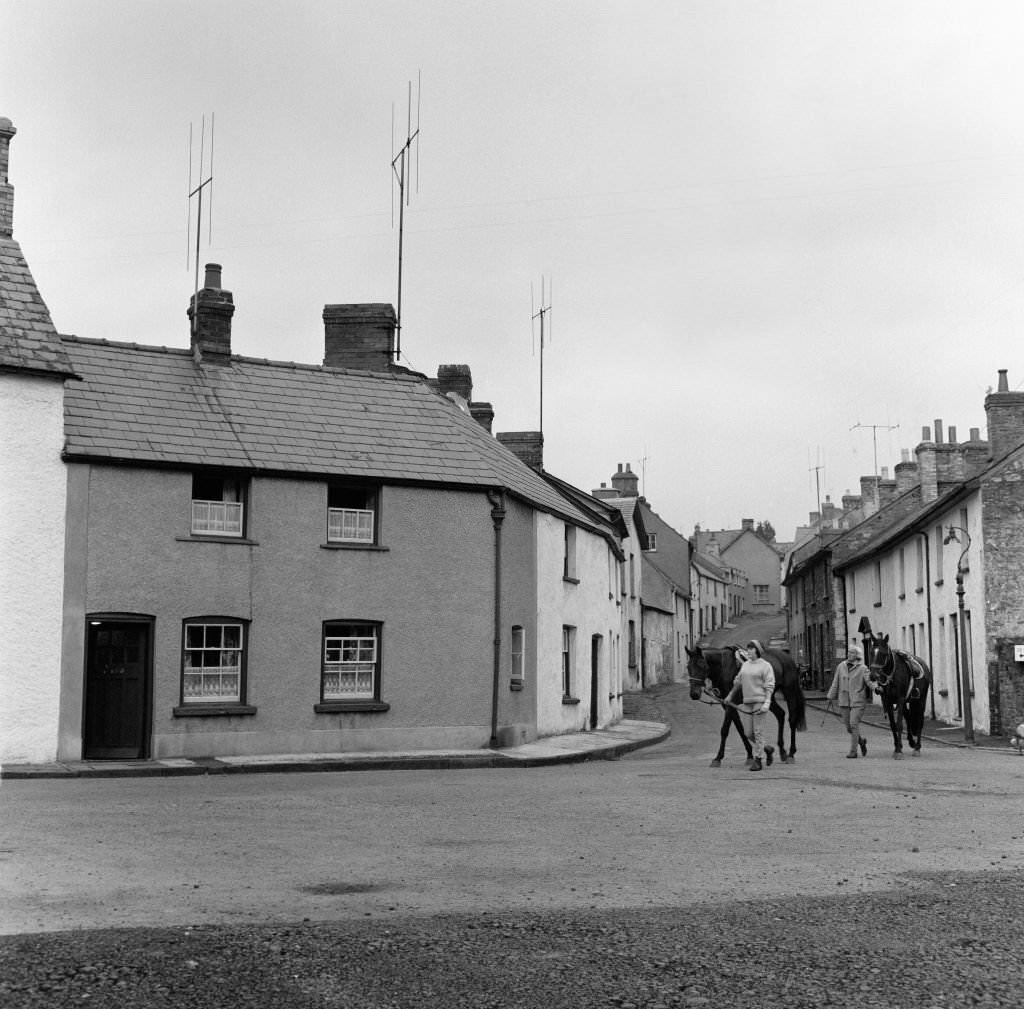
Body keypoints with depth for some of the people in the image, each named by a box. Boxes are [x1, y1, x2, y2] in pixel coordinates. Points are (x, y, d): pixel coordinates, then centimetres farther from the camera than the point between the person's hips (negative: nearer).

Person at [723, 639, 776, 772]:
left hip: (760, 702, -7)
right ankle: (767, 749, 28)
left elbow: (770, 686, -11)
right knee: (748, 732, 7)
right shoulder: (745, 665, 14)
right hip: (746, 703, 7)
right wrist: (730, 696, 33)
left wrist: (766, 703, -21)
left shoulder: (765, 666, -6)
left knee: (758, 732, -4)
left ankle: (758, 760, 3)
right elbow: (738, 681, 26)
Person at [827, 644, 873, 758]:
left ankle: (853, 752, -2)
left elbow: (869, 680, -16)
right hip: (844, 701, 5)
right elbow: (835, 683, 14)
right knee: (848, 727, 9)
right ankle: (861, 741, 36)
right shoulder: (841, 666, 8)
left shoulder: (862, 668, -4)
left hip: (858, 701, -5)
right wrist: (831, 697, 16)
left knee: (854, 724, -10)